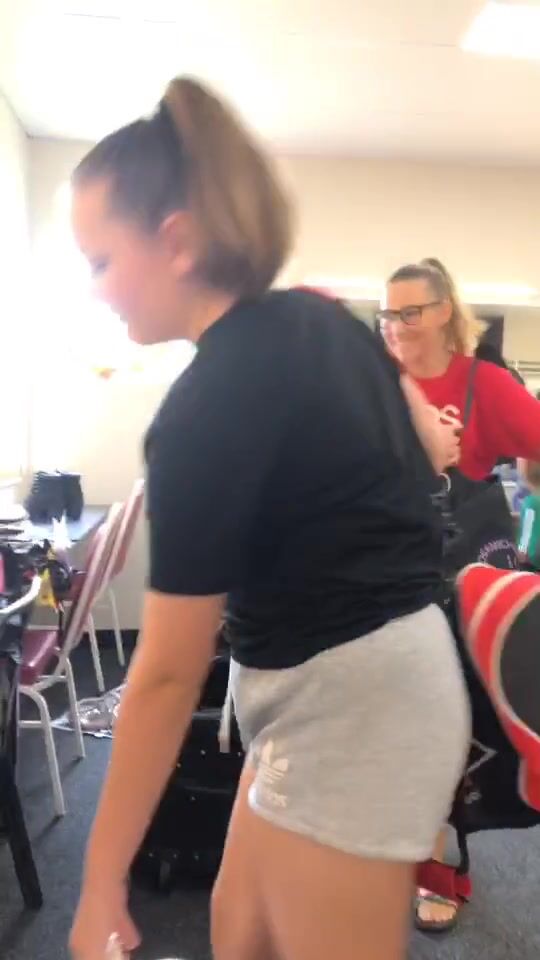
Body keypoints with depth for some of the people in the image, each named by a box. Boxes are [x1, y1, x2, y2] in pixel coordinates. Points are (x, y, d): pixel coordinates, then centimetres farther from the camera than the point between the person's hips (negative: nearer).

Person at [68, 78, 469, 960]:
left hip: (347, 706, -9)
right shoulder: (325, 318, 2)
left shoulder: (208, 407, -23)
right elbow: (432, 455, 14)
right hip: (385, 673, 9)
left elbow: (168, 675, -18)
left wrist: (101, 887, -6)